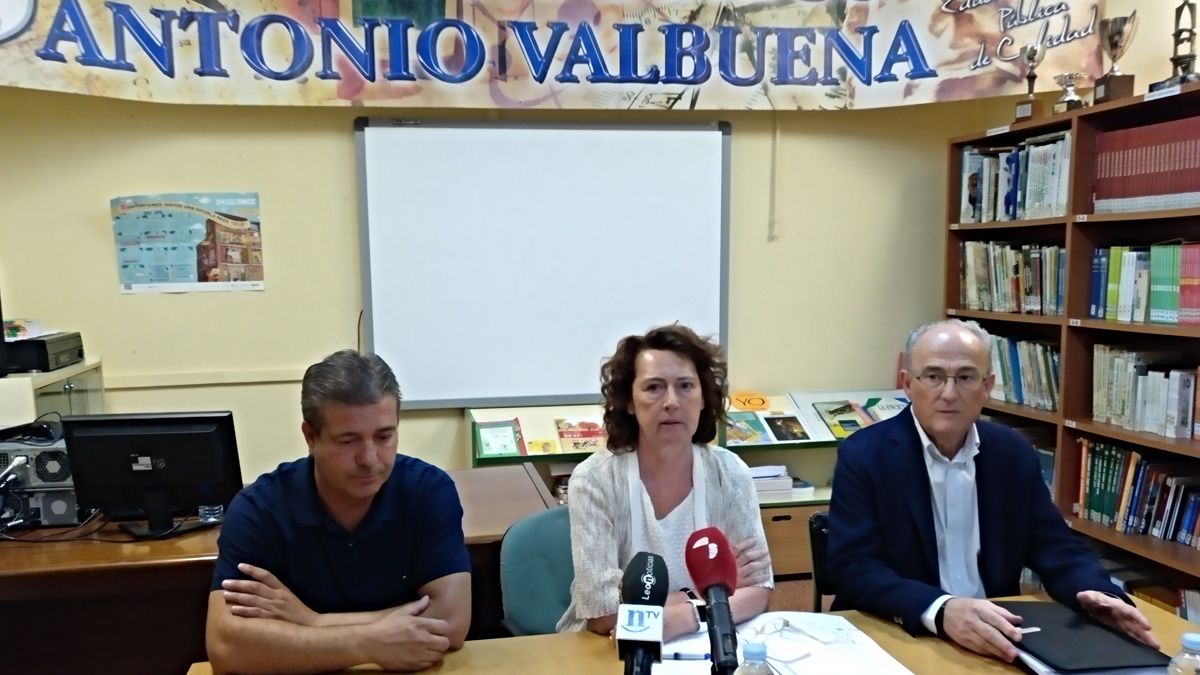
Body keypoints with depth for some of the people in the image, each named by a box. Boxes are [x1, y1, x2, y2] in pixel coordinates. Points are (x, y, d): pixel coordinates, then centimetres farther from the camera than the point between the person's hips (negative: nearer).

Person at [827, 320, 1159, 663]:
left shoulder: (1014, 453, 3)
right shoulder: (864, 454, -11)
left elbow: (1056, 548, 6)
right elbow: (853, 567, -18)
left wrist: (1100, 596, -15)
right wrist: (940, 610, -32)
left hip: (994, 639, 4)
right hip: (897, 637, -3)